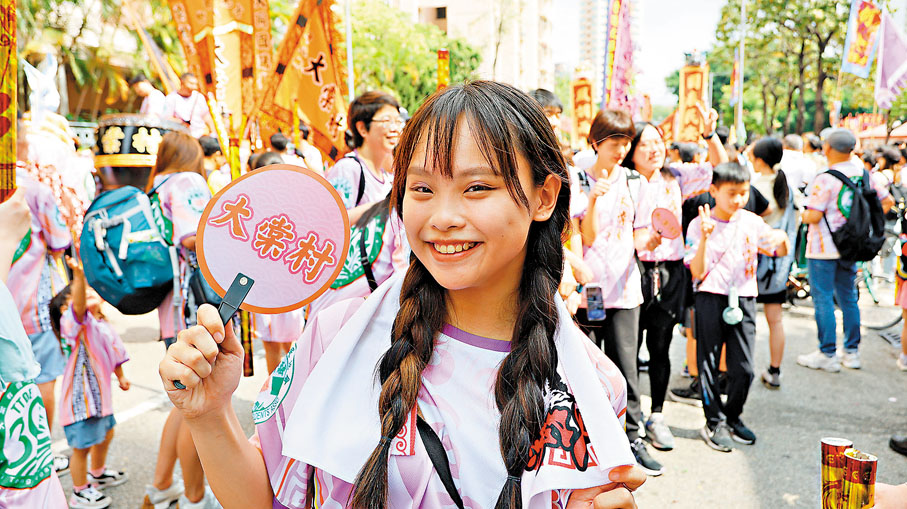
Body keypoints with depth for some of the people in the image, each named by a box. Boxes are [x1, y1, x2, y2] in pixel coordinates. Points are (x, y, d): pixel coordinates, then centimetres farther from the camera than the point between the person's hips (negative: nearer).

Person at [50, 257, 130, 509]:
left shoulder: (105, 326, 7)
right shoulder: (74, 323, -18)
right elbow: (79, 305, -41)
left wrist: (121, 376, 28)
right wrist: (78, 275, -56)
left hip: (100, 392, 9)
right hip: (80, 396, -9)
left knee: (105, 434, 27)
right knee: (82, 445, 1)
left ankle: (98, 473, 51)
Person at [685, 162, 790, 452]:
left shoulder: (751, 222, 4)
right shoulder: (699, 225, -6)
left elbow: (782, 252, 11)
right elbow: (698, 273, -12)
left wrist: (782, 238, -12)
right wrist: (704, 238, -25)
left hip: (743, 299, 3)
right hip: (711, 299, -3)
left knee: (744, 368, 5)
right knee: (709, 364, 4)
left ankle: (732, 418, 26)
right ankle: (714, 422, 18)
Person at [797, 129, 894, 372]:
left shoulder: (826, 179, -18)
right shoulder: (864, 174, 3)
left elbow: (814, 216, -21)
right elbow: (887, 202, 12)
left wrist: (803, 216, 0)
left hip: (823, 247, -7)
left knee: (823, 299, 1)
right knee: (848, 298, 16)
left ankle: (827, 354, 6)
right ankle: (852, 352, 23)